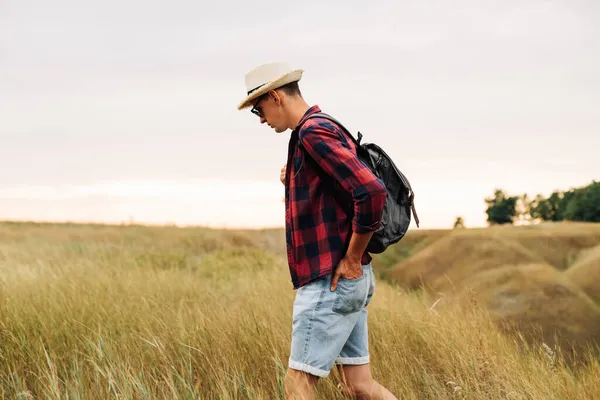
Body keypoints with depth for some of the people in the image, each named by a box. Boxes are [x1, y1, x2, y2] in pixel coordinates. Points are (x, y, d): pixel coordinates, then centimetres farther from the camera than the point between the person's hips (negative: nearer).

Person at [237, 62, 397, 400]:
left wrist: (352, 260, -17)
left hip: (331, 282, -10)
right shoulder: (324, 131, 16)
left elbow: (372, 192, -26)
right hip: (344, 283, 10)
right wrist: (295, 183, 10)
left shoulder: (313, 133, -15)